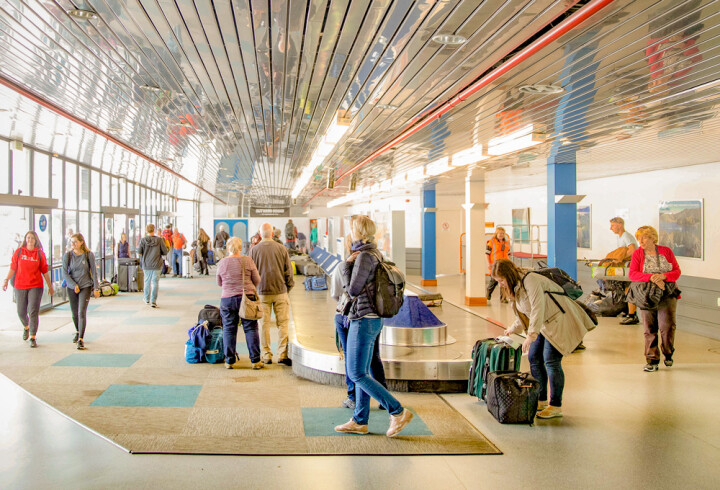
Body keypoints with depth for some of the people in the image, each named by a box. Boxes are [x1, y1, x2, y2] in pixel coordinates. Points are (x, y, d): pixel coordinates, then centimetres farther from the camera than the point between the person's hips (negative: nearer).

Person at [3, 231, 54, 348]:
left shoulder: (40, 254, 3)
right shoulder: (18, 252, 4)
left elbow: (45, 271, 7)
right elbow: (12, 268, 5)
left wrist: (50, 286, 10)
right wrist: (6, 280, -5)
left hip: (36, 286, -1)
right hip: (20, 286, 2)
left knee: (33, 312, -8)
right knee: (21, 312, 10)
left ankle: (33, 337, -2)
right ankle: (26, 327, 41)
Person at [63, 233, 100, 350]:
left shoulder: (89, 255, -4)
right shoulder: (67, 255, -1)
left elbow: (94, 272, 0)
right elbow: (64, 272, -2)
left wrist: (96, 288, -2)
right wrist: (74, 285, -11)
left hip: (86, 286, -2)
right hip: (72, 287, 2)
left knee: (82, 312, -13)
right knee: (75, 313, 13)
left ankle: (81, 339, -12)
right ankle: (78, 332, 39)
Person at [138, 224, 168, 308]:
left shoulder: (143, 240, -6)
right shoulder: (159, 240, -8)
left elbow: (139, 251, -4)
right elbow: (165, 251, -5)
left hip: (146, 264, 2)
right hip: (156, 265, -2)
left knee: (147, 281, 18)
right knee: (155, 283, 2)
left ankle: (147, 299, 31)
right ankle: (153, 301, -4)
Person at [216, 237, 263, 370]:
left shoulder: (222, 263, 0)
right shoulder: (247, 261, -4)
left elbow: (219, 283, 13)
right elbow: (257, 280, 2)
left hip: (227, 298, 1)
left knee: (229, 330, 9)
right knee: (251, 329, 5)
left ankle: (229, 361, 11)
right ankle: (255, 361, 5)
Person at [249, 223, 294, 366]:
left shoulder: (254, 250, -2)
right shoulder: (281, 248, -2)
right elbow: (289, 271, 2)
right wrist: (289, 286, 15)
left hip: (262, 292, 0)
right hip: (280, 291, 0)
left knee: (264, 324, 7)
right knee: (283, 323, 6)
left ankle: (266, 356, 11)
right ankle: (282, 355, 5)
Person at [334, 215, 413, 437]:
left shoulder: (364, 256, -18)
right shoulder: (374, 253, 12)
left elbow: (353, 289, -15)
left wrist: (347, 264, -6)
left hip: (364, 320, -10)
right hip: (371, 319, 10)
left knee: (357, 374, -5)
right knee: (362, 372, 14)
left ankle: (398, 412, -2)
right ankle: (360, 421, 21)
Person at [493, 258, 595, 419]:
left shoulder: (530, 281, -22)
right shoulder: (515, 287, 9)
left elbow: (538, 308, -29)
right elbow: (524, 314, 23)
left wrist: (531, 334, -33)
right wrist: (513, 329, 29)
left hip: (559, 320, -10)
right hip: (544, 324, 10)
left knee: (551, 361, -12)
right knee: (534, 358, 6)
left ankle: (556, 406, -4)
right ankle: (541, 401, 16)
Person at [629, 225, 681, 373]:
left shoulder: (666, 251, 7)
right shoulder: (637, 254, 4)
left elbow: (677, 272, 3)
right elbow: (632, 274, -8)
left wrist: (663, 276, -17)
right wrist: (651, 278, -22)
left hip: (667, 294, 0)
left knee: (667, 325, -12)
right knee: (649, 328, -1)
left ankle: (668, 353, 15)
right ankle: (652, 361, 9)